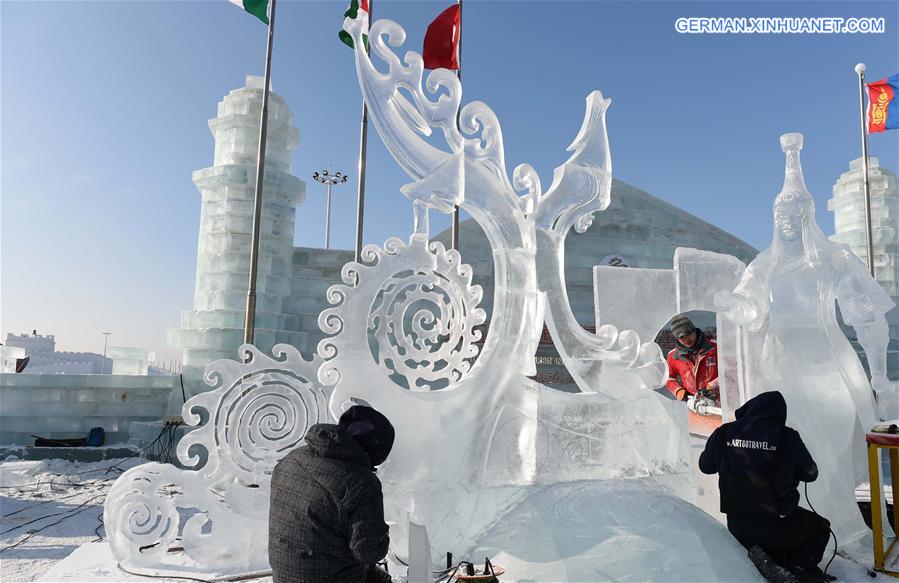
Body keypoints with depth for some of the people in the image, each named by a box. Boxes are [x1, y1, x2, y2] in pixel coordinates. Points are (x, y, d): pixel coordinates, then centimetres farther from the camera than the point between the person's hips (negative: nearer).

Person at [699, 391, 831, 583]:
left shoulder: (723, 433, -5)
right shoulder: (787, 437, -13)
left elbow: (705, 465, 10)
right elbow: (810, 473, 1)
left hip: (737, 528, 4)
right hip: (777, 526, -3)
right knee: (820, 528, 25)